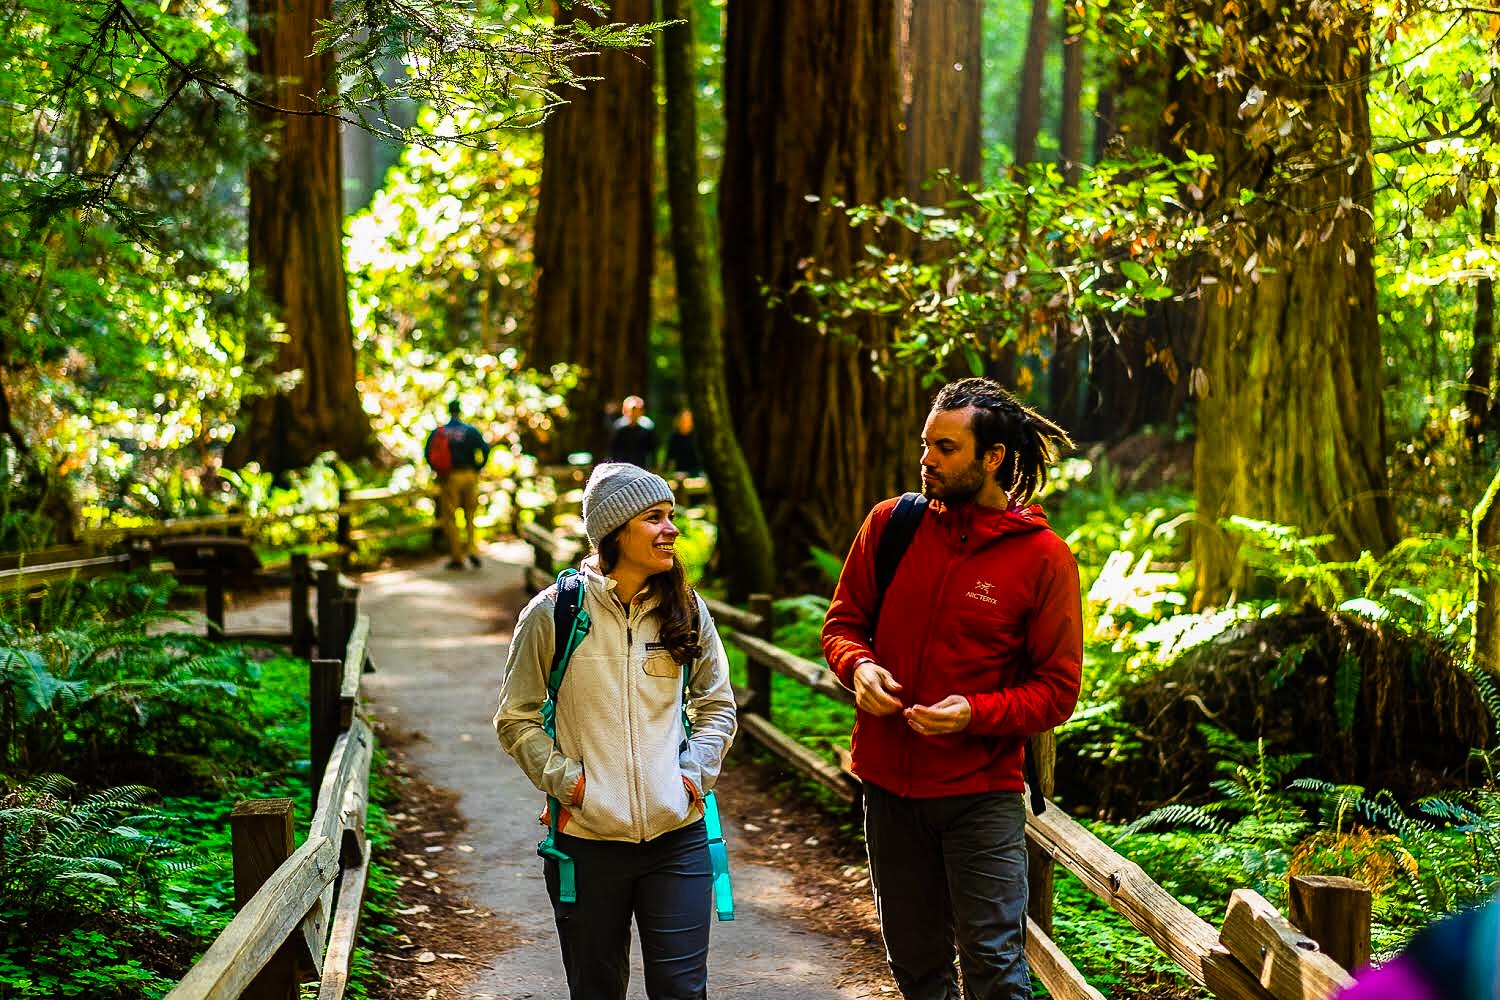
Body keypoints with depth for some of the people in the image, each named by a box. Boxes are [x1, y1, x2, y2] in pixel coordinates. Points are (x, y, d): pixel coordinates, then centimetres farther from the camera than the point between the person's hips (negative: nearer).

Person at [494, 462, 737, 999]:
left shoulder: (687, 611, 5)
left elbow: (717, 704, 15)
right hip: (585, 840, -2)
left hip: (676, 836, 2)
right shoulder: (554, 612, -4)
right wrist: (566, 780, -10)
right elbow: (516, 719, 2)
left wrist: (695, 773, 0)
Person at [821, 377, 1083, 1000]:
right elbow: (843, 622, 10)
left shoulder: (1042, 557, -9)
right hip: (889, 785, 4)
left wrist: (978, 713, -23)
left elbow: (1057, 690, -6)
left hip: (982, 793, -4)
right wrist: (859, 666, -12)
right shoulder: (891, 523, 1)